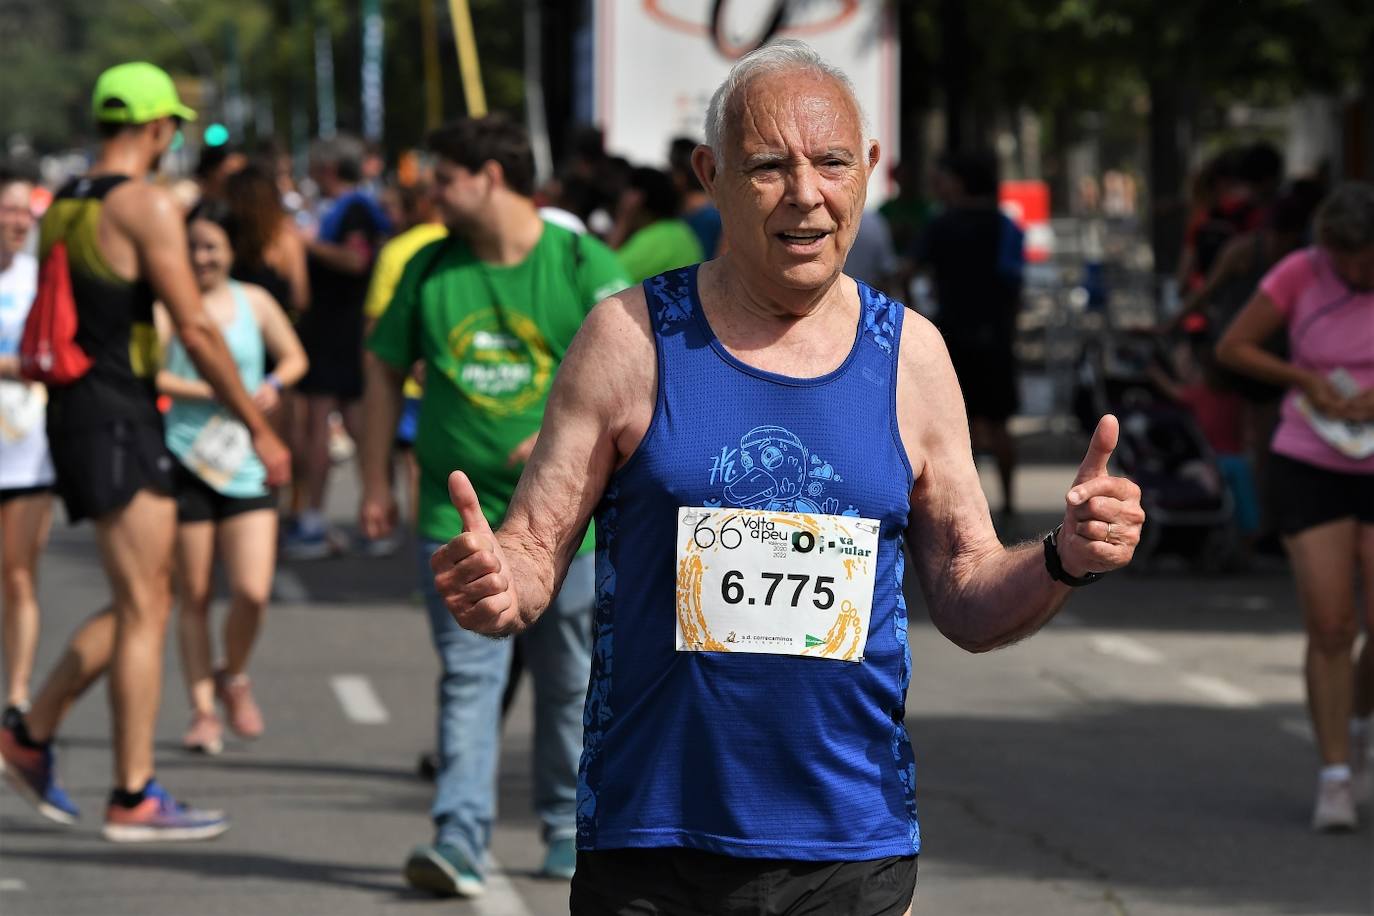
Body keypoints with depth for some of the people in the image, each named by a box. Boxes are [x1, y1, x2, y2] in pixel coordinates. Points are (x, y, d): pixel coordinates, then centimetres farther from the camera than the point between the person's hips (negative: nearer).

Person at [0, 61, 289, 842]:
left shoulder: (63, 206, 15)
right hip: (119, 418, -9)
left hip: (75, 414, 9)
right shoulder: (147, 205, -12)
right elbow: (195, 328, -16)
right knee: (144, 609, -5)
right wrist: (258, 425, -10)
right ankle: (135, 798, -3)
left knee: (146, 603, 16)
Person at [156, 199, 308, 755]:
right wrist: (212, 391, -16)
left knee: (252, 592, -8)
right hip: (186, 463, -2)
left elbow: (294, 357, 19)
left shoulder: (254, 303, 8)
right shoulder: (167, 305, -2)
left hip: (246, 465, 2)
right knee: (194, 596, 4)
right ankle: (202, 710, 16)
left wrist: (273, 385, -1)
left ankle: (233, 677, 21)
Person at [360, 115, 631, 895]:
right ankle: (460, 839, -13)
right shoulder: (430, 269, 6)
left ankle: (570, 828, 25)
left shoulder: (583, 265, -4)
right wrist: (378, 481, 11)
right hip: (458, 511, 1)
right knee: (468, 676, -8)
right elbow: (386, 369, 15)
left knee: (569, 679, 9)